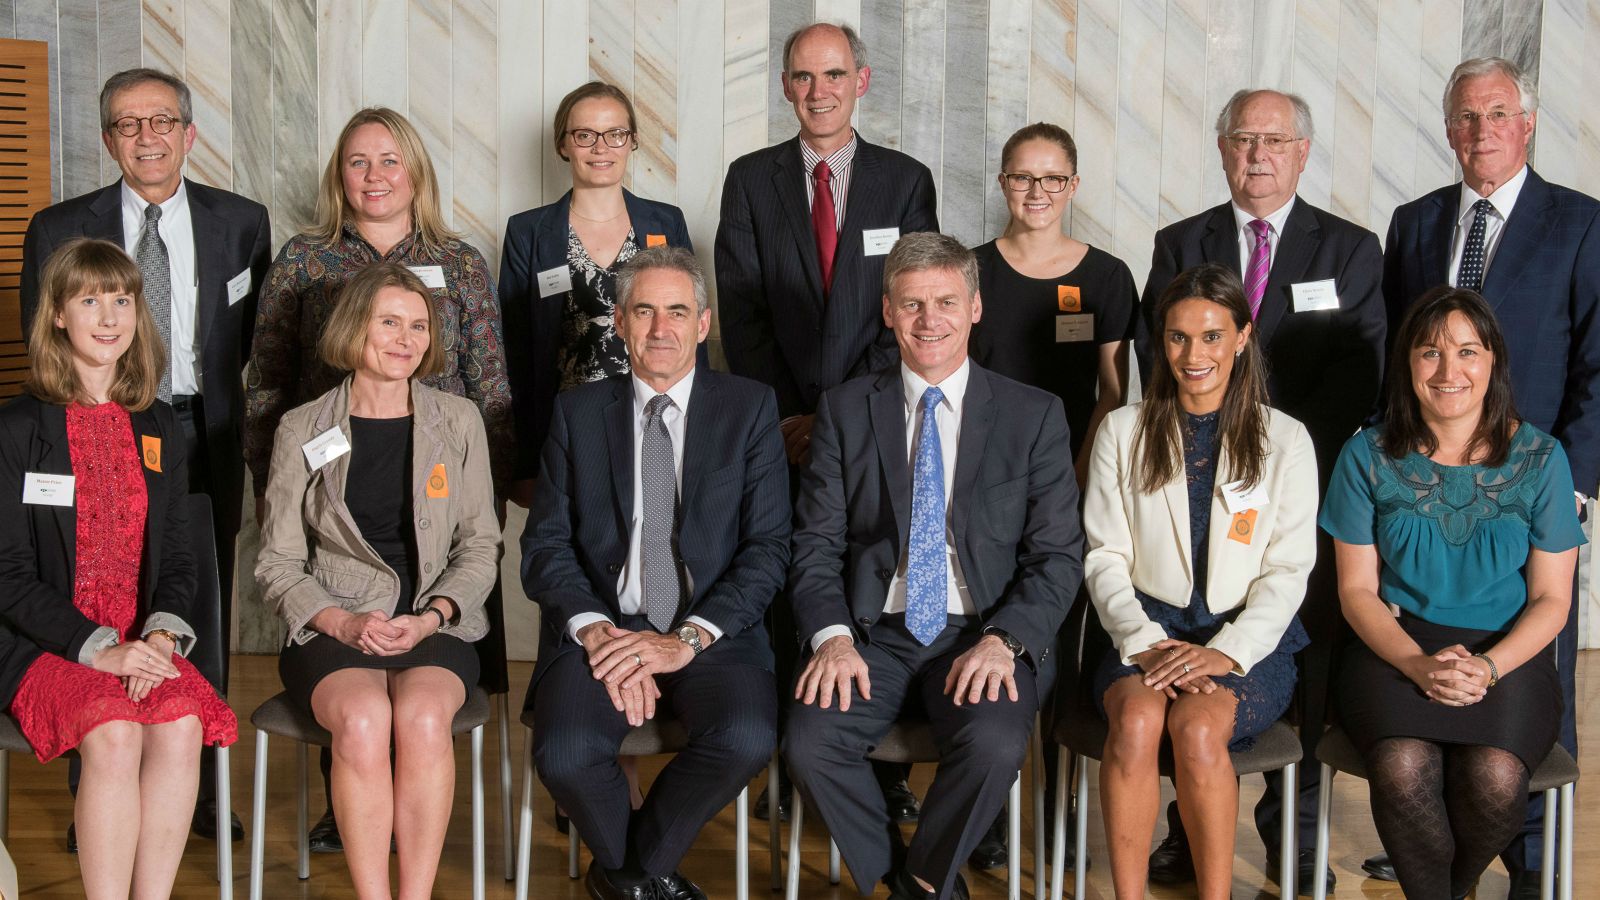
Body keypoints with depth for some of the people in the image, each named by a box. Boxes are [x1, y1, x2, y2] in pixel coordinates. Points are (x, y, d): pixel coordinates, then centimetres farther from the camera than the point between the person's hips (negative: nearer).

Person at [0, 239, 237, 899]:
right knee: (113, 733, -32)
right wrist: (98, 648, -16)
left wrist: (163, 631, -8)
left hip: (143, 643, 3)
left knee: (182, 724, -28)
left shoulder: (160, 429, 15)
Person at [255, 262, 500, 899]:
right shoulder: (302, 431, 9)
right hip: (332, 630, 0)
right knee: (362, 719, -33)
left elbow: (480, 545, 11)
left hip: (435, 626, 1)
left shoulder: (459, 422, 11)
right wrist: (342, 622, -10)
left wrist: (430, 617, -7)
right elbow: (277, 565, 8)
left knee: (423, 716, -33)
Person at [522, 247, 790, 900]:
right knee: (566, 755, -28)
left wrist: (688, 638, -14)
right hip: (603, 627, 1)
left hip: (712, 631, 0)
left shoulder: (750, 408, 6)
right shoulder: (578, 412, 11)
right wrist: (593, 628, -14)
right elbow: (544, 546, 5)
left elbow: (768, 547, -1)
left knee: (747, 740, -31)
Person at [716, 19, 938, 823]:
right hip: (779, 425, 1)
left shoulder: (906, 181, 6)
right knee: (782, 597, 3)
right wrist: (782, 416, -6)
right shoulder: (750, 179, 8)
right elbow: (741, 311, 3)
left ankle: (883, 764, 7)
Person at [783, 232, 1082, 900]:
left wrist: (1003, 641, -15)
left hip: (984, 637, -1)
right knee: (809, 742, -26)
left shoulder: (1034, 416, 6)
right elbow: (816, 542, 6)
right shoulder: (845, 410, 10)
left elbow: (1057, 555, 2)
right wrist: (832, 635, -13)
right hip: (873, 635, 1)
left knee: (994, 745, -31)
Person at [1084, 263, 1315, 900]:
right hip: (1146, 627, 1)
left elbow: (1287, 571, 1)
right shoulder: (1124, 431, 10)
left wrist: (1226, 653, -15)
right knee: (1137, 720, -32)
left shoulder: (1285, 440, 7)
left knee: (1197, 726, -32)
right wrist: (1144, 642, -12)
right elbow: (1105, 556, 5)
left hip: (1247, 638, -1)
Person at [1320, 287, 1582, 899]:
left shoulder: (1540, 459, 1)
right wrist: (1419, 664, -15)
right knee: (1403, 770, -31)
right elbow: (1357, 588, 3)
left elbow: (1550, 599, 3)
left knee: (1495, 780, -29)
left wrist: (1487, 666, -15)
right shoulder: (1368, 456, 2)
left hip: (1507, 652, 0)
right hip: (1396, 645, 0)